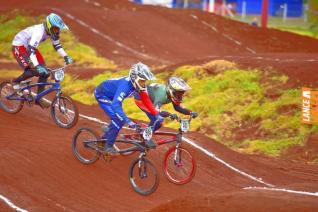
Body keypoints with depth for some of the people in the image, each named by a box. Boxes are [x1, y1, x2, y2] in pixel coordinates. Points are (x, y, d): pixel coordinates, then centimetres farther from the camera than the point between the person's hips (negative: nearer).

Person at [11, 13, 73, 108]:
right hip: (19, 46, -8)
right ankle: (16, 82, 1)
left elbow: (57, 45, 6)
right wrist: (37, 66, -51)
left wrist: (66, 57, -6)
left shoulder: (51, 31, -10)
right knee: (33, 70, -24)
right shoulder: (39, 31, -35)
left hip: (29, 46, 8)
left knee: (44, 72, -3)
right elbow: (31, 50, -42)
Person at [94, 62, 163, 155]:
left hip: (111, 95, 8)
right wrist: (128, 121, -55)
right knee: (118, 119, -18)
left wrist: (157, 115, -15)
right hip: (102, 94, -8)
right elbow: (115, 105, -49)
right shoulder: (125, 85, -40)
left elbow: (146, 101, -7)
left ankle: (104, 138, 27)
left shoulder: (138, 85, -17)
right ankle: (108, 147, -6)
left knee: (119, 119, 7)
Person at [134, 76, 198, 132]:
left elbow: (177, 107, -6)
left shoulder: (173, 94, -17)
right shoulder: (162, 94, -40)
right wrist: (170, 114, -61)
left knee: (159, 122, 1)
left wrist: (190, 113, -22)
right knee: (156, 120, -23)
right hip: (140, 98, -8)